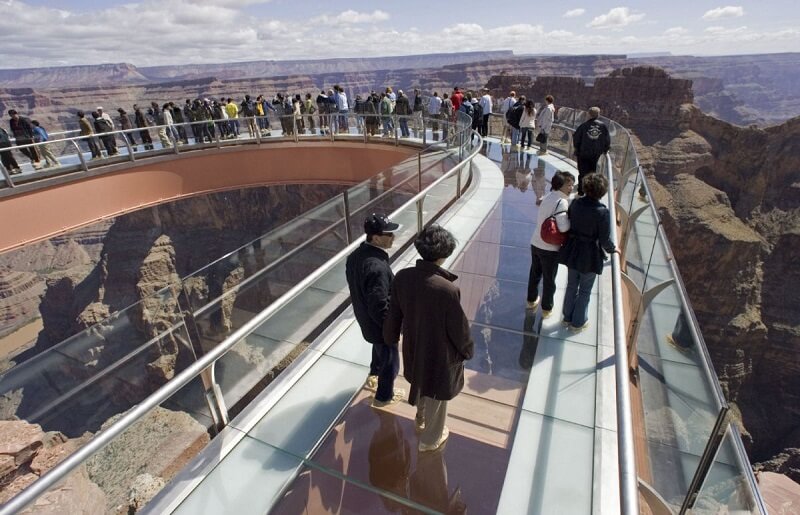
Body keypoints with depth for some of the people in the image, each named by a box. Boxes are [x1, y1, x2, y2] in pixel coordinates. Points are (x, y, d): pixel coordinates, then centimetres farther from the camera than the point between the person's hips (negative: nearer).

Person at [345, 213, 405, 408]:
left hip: (364, 318, 8)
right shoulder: (377, 267, -38)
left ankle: (374, 376, 61)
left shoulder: (356, 255, -9)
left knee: (379, 348, 36)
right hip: (379, 324, -8)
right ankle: (384, 396, 43)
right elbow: (379, 308, -32)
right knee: (390, 361, 19)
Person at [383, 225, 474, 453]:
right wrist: (468, 350, 0)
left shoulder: (402, 277, -19)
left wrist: (390, 338, 15)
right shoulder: (448, 290, -35)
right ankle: (430, 440, 49)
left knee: (422, 384, 34)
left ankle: (421, 419, 63)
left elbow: (393, 314, -4)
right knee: (436, 397, 23)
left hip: (413, 347, 5)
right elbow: (459, 328, -21)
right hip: (440, 354, -5)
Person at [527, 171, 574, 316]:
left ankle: (532, 300, 43)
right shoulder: (561, 201, -21)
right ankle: (546, 309, 29)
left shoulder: (548, 197, 5)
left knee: (535, 273, 24)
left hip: (535, 244, 7)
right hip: (550, 248, -7)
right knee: (549, 279, 12)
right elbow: (563, 227, -31)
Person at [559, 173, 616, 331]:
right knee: (585, 291, 15)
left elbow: (567, 223, 3)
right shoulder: (602, 211, -22)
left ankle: (567, 318, 39)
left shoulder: (575, 203, -9)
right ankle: (577, 323, 30)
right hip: (590, 256, -5)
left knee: (572, 286, 22)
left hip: (572, 252, 5)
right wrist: (612, 249, 4)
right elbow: (604, 239, -16)